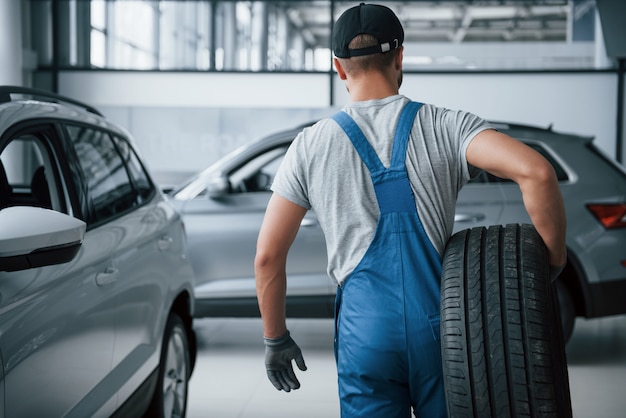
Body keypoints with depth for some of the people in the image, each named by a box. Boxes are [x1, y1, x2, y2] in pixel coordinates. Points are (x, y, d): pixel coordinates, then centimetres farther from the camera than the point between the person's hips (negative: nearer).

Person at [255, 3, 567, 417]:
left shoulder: (311, 146, 3)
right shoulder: (446, 127, -2)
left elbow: (267, 257, 3)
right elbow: (535, 172, -17)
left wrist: (275, 338, 15)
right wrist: (552, 268, -7)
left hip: (365, 337, 0)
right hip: (439, 330, 0)